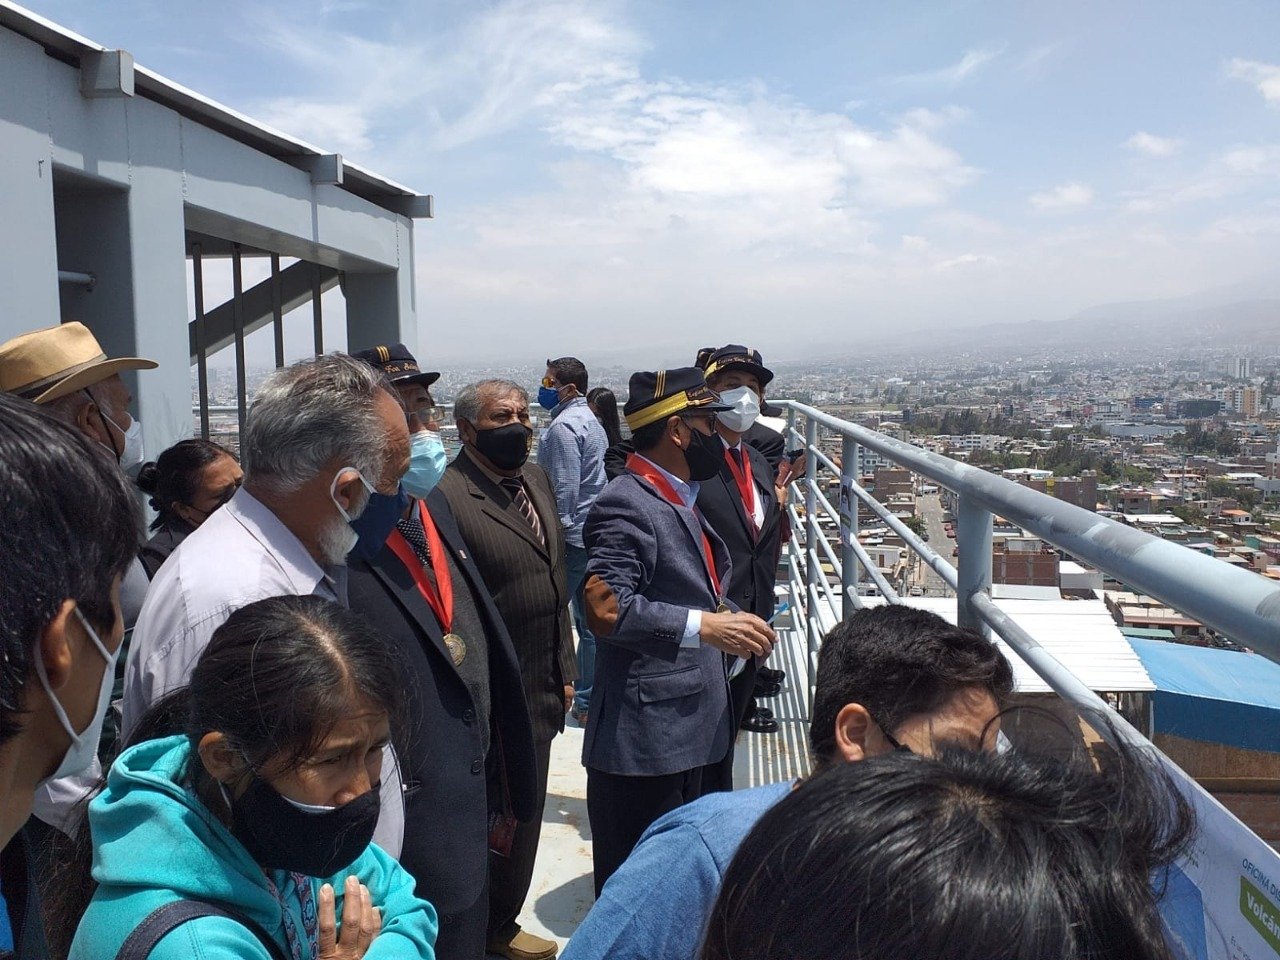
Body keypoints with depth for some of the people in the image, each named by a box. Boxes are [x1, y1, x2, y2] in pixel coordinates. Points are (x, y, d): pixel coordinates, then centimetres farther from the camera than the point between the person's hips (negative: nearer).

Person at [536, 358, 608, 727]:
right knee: (589, 622, 13)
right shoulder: (591, 421, 15)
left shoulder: (563, 426, -15)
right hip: (592, 534, 10)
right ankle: (588, 702, 21)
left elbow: (564, 488, -21)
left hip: (569, 538, -10)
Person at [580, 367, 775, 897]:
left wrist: (731, 620, 8)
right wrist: (704, 625, -25)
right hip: (644, 738, -10)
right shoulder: (626, 504, -17)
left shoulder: (678, 498, 15)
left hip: (687, 729, 10)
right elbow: (605, 608, -27)